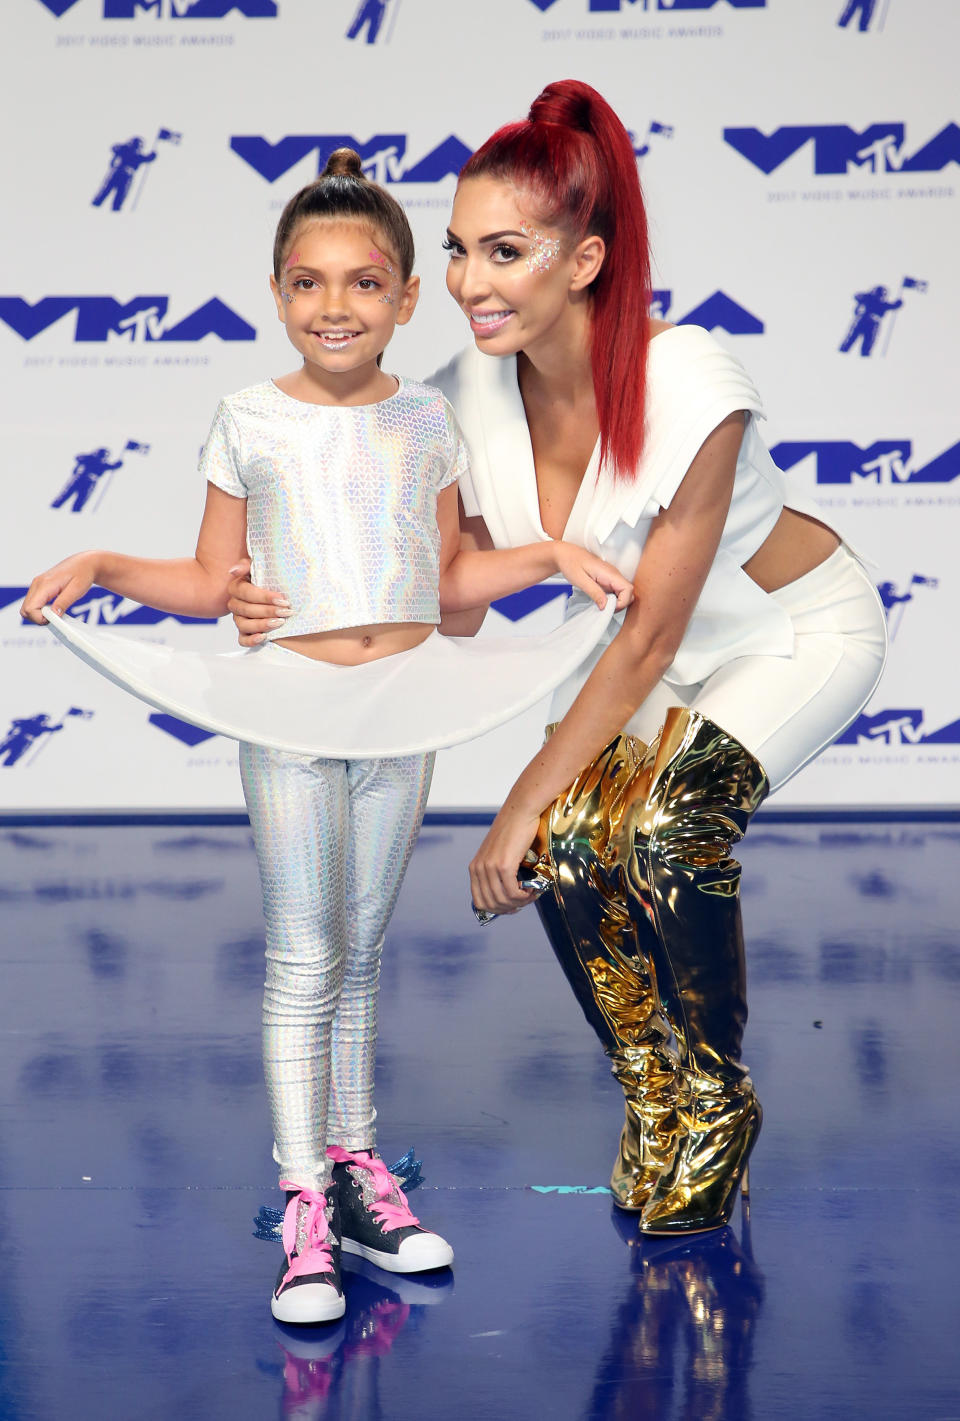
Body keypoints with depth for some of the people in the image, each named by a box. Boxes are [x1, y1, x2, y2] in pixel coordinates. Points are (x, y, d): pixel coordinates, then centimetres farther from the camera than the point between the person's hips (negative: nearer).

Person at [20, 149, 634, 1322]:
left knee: (361, 950, 12)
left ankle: (354, 1162, 23)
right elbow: (211, 583, 3)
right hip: (288, 706, -2)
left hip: (404, 704, 2)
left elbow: (447, 575, 12)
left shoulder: (428, 422, 6)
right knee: (301, 957, -1)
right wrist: (99, 567, -9)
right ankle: (306, 1202, 5)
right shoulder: (250, 422, 0)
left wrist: (549, 554, 1)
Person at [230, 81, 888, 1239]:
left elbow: (650, 637, -26)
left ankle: (720, 1110, 0)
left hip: (800, 631, -5)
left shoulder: (691, 390, -33)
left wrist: (523, 804, -22)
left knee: (663, 826, -26)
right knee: (569, 843, -16)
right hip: (647, 640, 5)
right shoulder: (472, 393, -18)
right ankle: (658, 1105, 10)